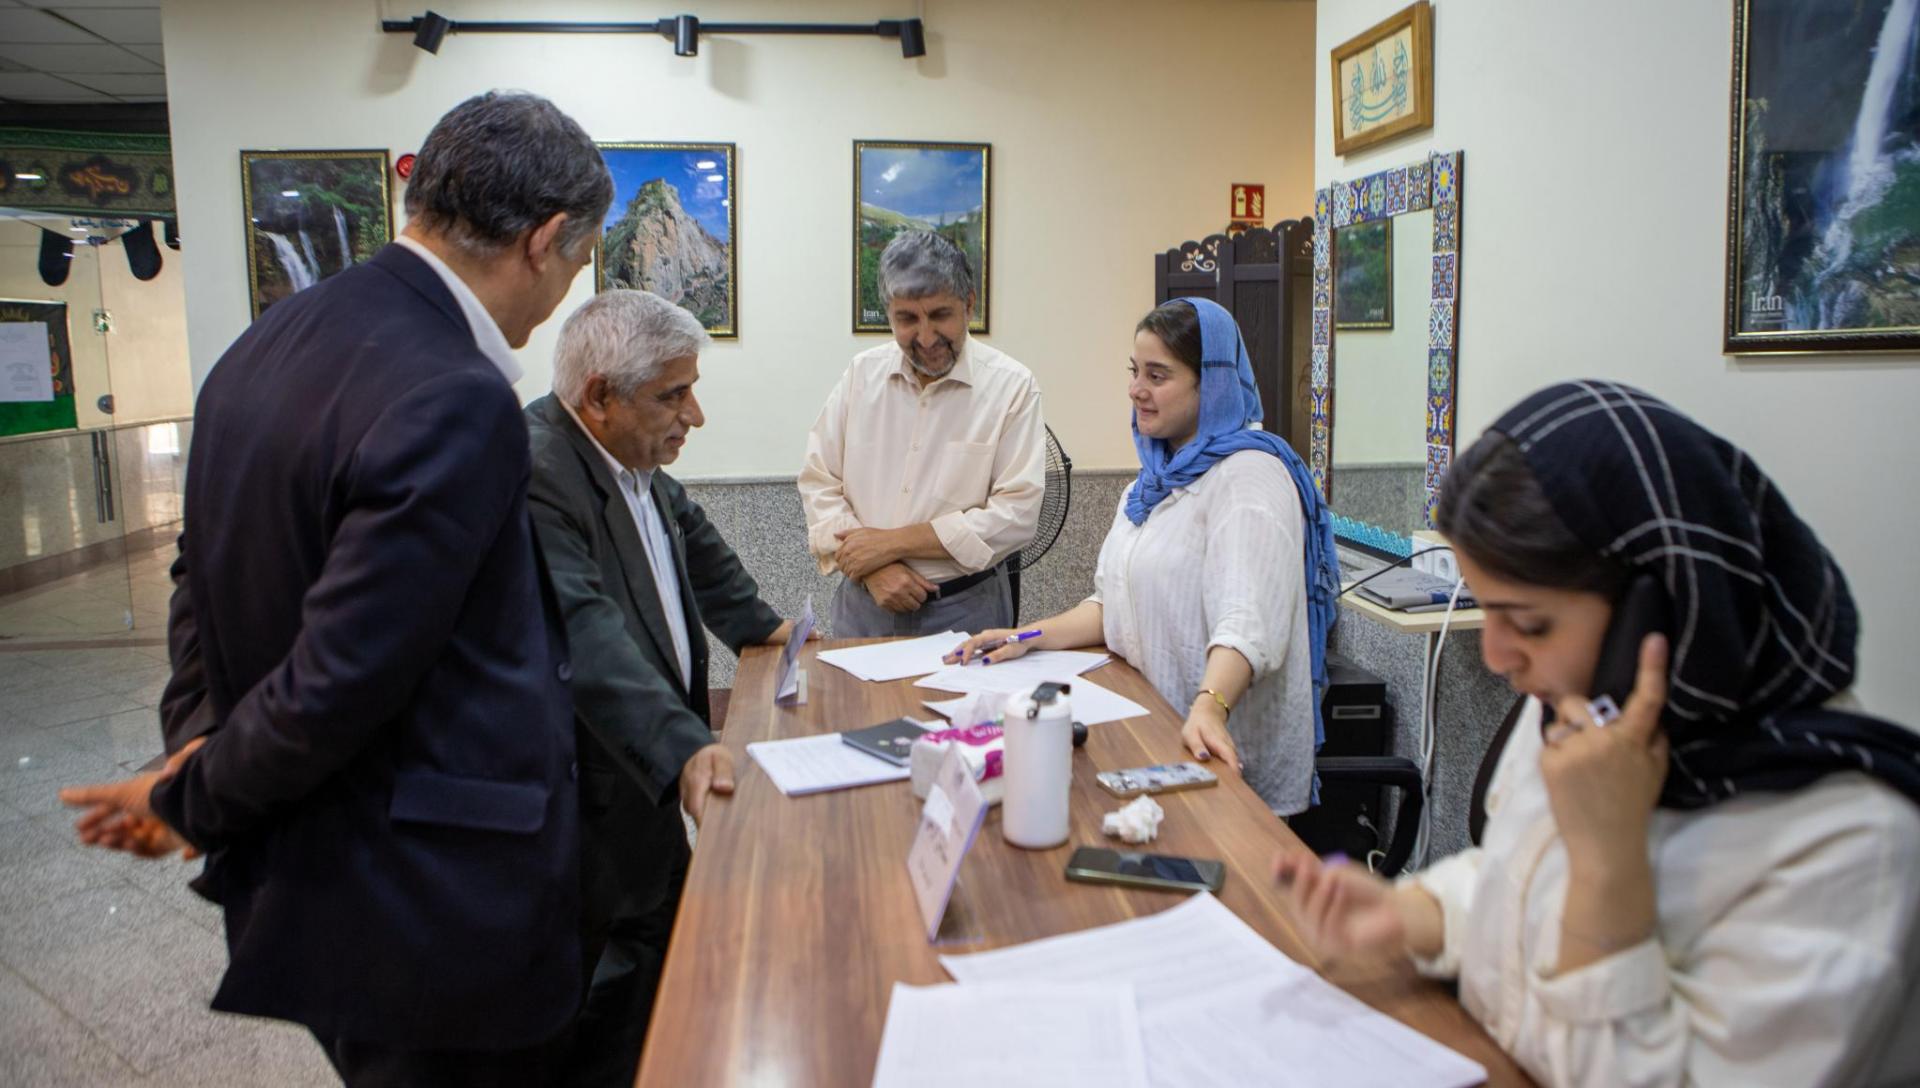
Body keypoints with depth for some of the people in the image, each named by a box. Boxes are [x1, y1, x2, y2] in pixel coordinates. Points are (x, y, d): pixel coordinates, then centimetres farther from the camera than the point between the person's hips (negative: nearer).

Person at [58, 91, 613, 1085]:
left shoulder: (265, 344, 3)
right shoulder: (458, 405, -27)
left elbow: (203, 571, 12)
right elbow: (337, 680, -24)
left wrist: (200, 739, 5)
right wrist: (192, 803, -7)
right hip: (432, 913, -8)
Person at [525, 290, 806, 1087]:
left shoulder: (635, 457, 4)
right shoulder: (534, 471, -26)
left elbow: (689, 535, 24)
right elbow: (585, 633, -39)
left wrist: (756, 623, 28)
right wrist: (685, 747, -48)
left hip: (649, 774, 9)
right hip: (592, 805, -9)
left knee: (668, 945, 19)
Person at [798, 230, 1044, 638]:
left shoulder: (1011, 385, -8)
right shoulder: (862, 374, 4)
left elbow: (1016, 516, -13)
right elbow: (818, 483, 4)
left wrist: (892, 542, -13)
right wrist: (871, 568, -11)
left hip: (965, 610, -3)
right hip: (862, 603, 3)